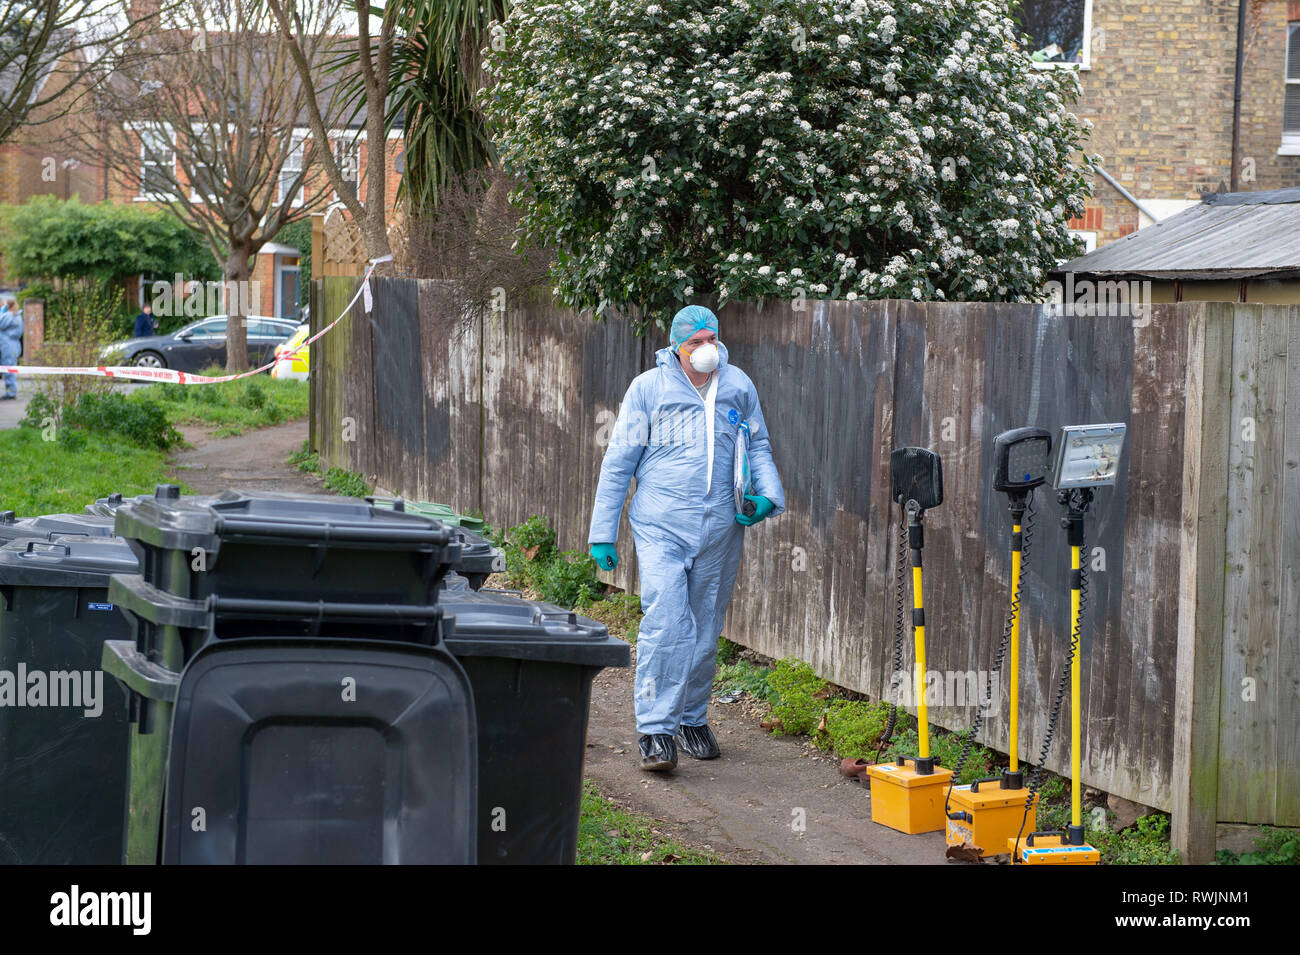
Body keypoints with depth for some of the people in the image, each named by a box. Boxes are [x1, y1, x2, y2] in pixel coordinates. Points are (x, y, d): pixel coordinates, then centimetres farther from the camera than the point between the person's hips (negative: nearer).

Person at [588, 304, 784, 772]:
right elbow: (618, 462, 3)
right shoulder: (648, 387, 0)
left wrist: (768, 494, 1)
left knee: (705, 628, 12)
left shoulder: (738, 386, 9)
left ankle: (693, 719, 28)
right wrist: (602, 532, 1)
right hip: (661, 526, -4)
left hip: (720, 528, 4)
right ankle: (655, 729, -13)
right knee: (664, 623, -16)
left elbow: (758, 447, 21)